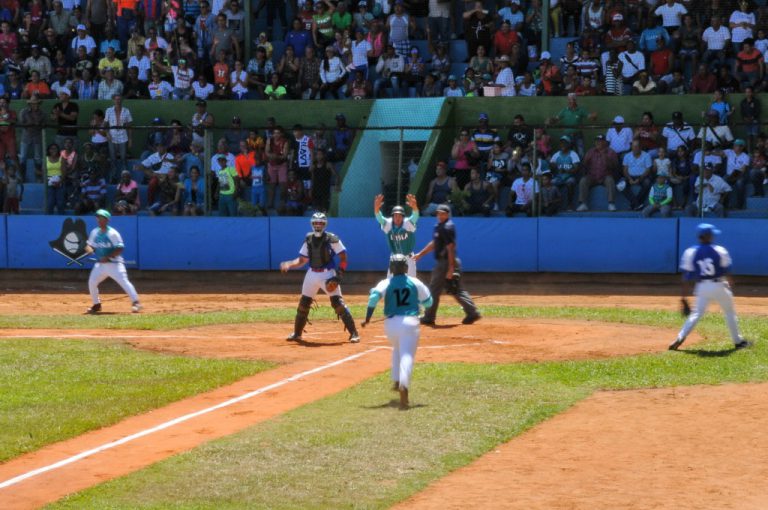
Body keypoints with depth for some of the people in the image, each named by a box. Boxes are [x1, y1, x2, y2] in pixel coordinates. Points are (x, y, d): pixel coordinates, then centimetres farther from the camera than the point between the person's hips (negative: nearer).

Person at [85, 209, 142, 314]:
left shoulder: (112, 233, -12)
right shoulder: (95, 233, 7)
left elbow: (120, 249, -15)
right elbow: (90, 246, 13)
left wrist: (108, 257, -24)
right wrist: (89, 249, -12)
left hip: (114, 263, -6)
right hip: (100, 264, 6)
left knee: (124, 281, -18)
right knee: (91, 283, 0)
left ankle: (135, 303, -18)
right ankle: (96, 305, 18)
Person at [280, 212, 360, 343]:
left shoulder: (332, 239, -9)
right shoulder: (308, 239, 6)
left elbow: (343, 257, -7)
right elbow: (302, 260, 10)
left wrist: (338, 276, -15)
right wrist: (289, 264, -7)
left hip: (328, 275, -5)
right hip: (312, 274, 5)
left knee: (338, 303, -15)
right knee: (303, 303, 8)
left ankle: (354, 333, -12)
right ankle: (297, 333, 25)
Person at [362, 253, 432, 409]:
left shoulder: (386, 283, 3)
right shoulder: (415, 283, 6)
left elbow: (374, 297, -15)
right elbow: (428, 302, 13)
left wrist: (367, 318, -8)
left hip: (391, 322, 2)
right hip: (410, 322, -2)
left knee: (397, 349, 32)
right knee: (407, 355, -13)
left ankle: (397, 382, 32)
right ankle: (403, 385, -38)